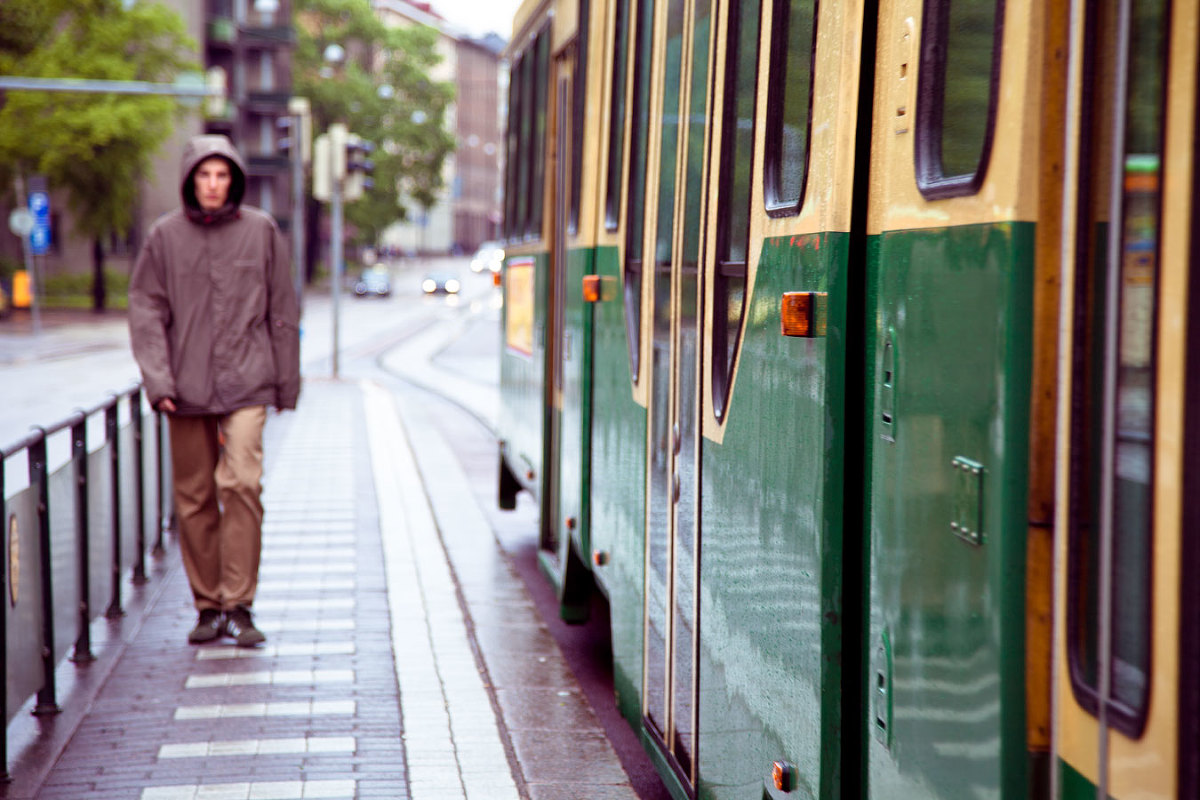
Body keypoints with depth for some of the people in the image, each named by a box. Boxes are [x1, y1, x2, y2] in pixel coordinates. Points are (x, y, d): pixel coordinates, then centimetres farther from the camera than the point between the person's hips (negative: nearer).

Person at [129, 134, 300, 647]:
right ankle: (208, 606, 16)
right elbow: (146, 310, 5)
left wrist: (287, 382, 9)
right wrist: (157, 379, -6)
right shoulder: (165, 235, 5)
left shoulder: (261, 231, 4)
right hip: (187, 388, 2)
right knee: (193, 498, 5)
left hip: (246, 384, -1)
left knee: (242, 484, -14)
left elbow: (282, 312, 9)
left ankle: (239, 605, -8)